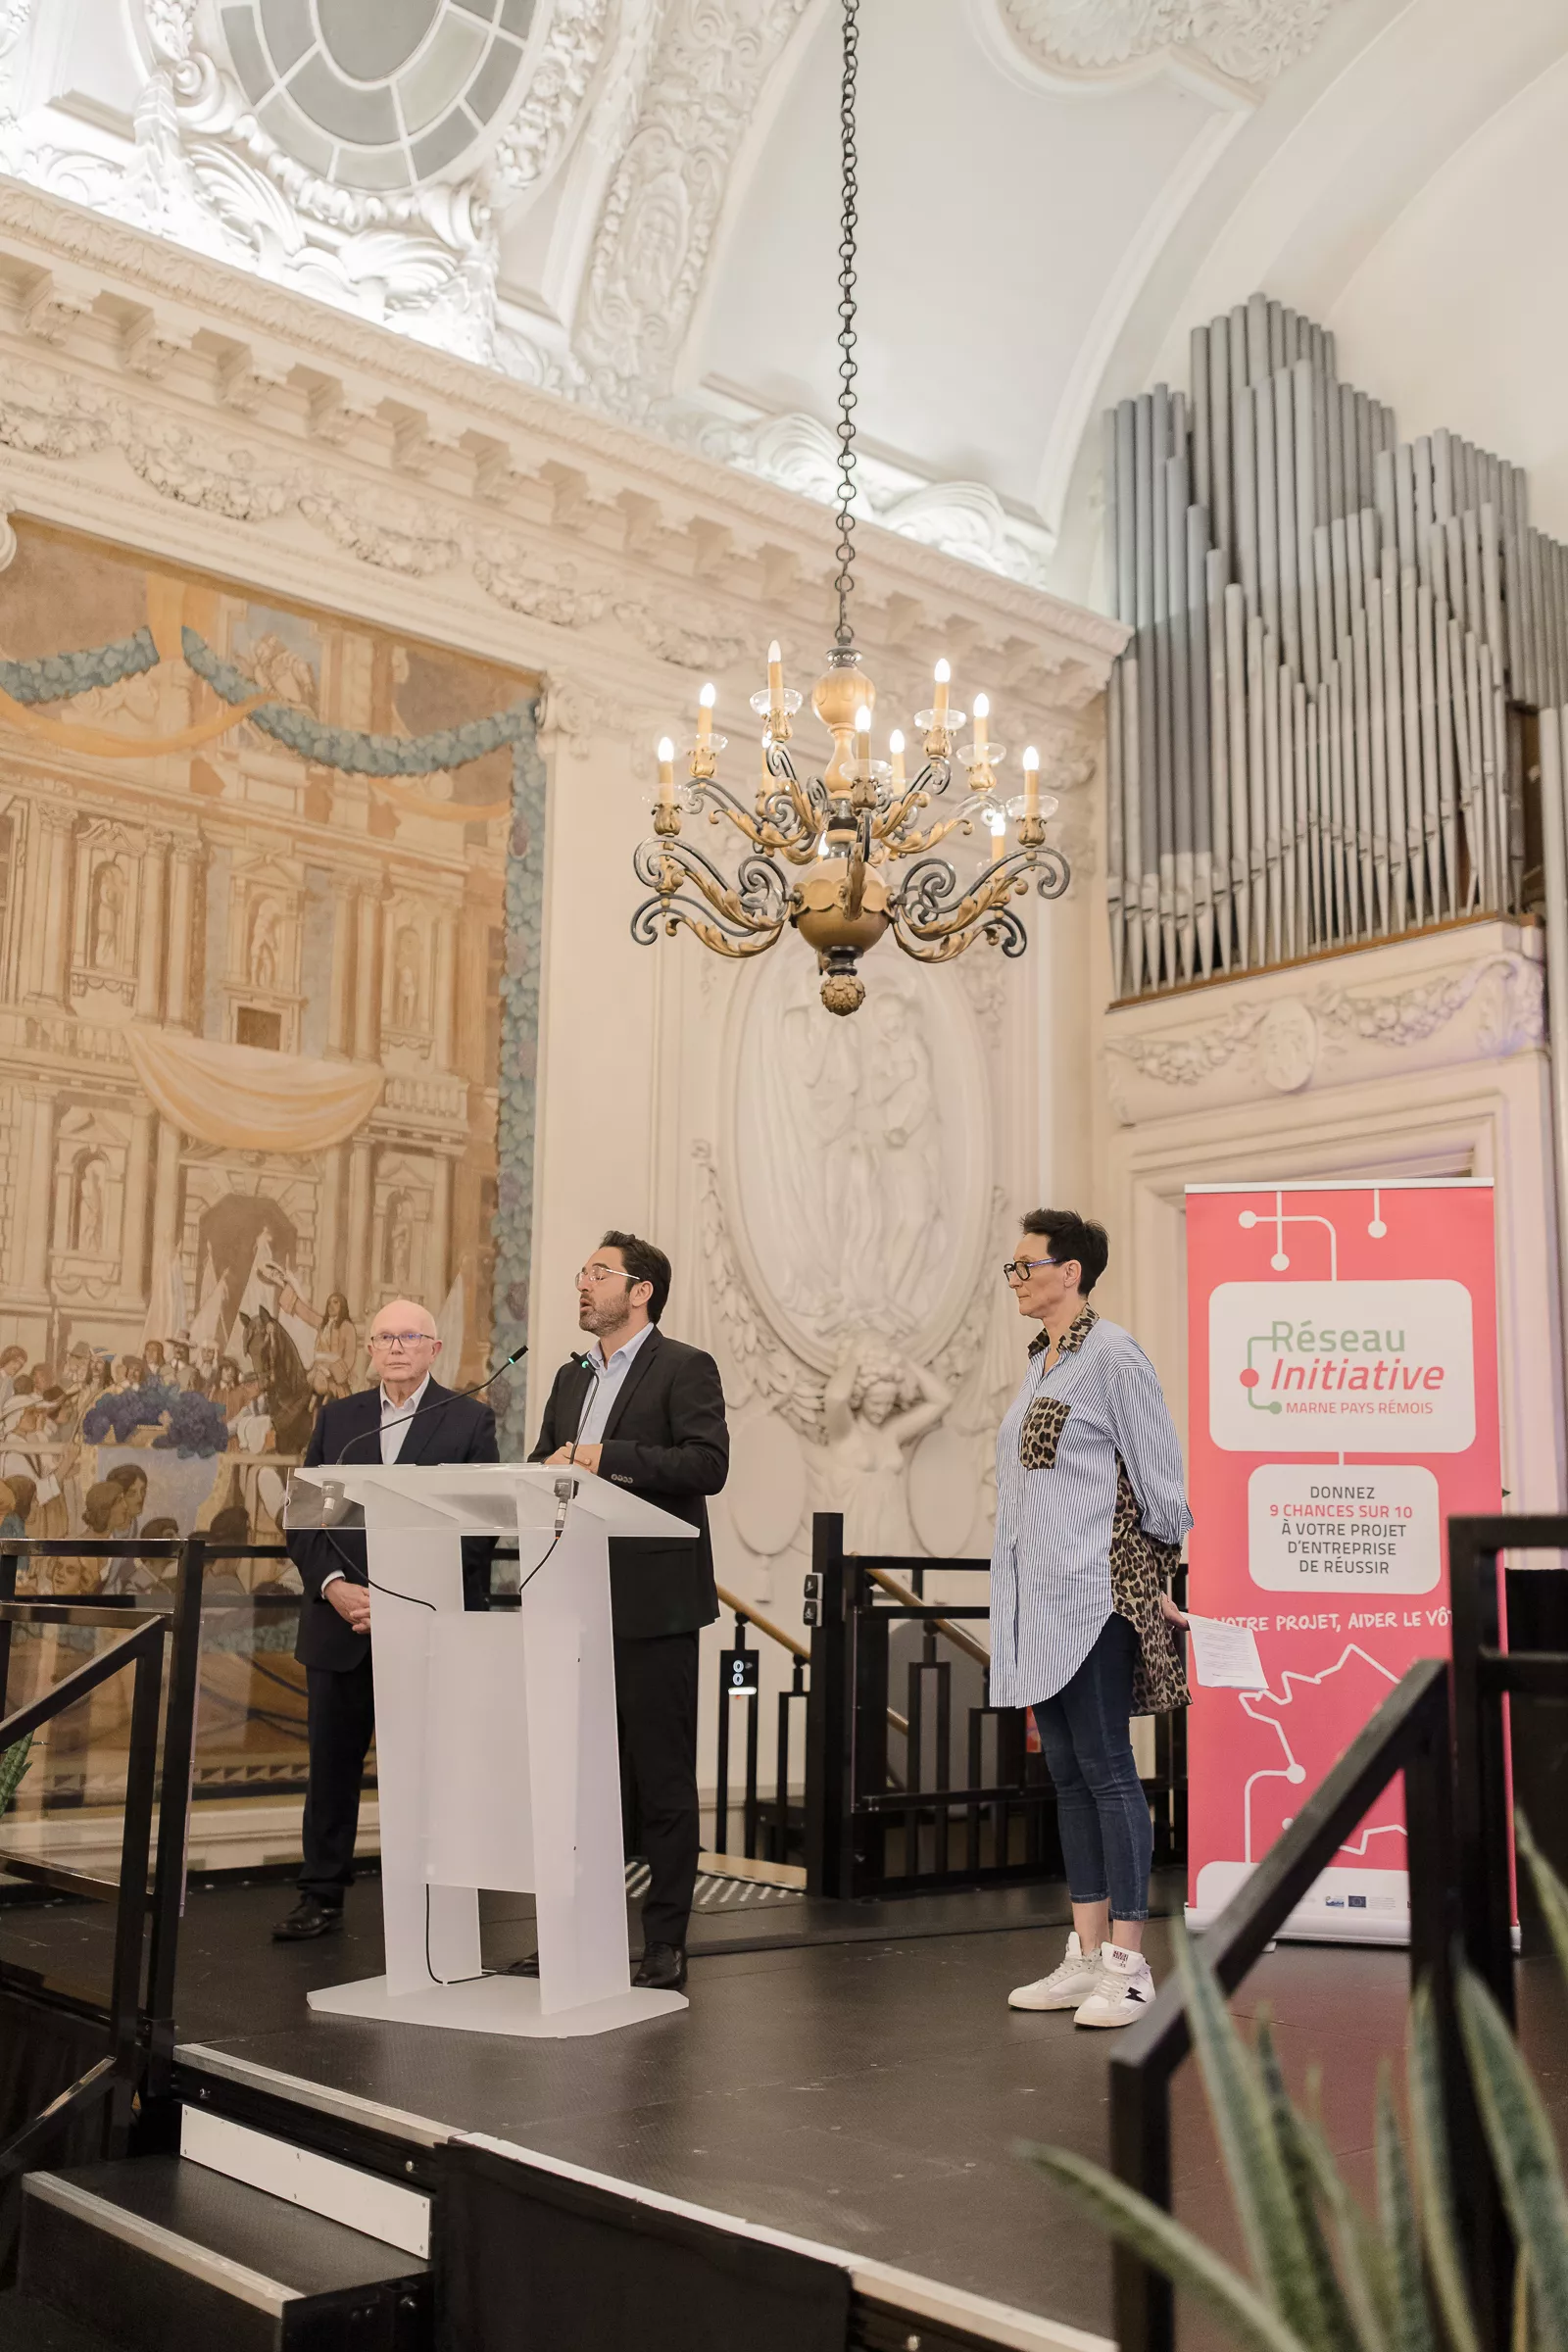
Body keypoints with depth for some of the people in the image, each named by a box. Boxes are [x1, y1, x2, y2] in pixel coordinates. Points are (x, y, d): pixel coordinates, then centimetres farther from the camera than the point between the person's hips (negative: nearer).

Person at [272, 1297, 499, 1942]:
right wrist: (334, 1586, -9)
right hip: (341, 1623, 3)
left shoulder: (469, 1420, 0)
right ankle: (321, 1899, 20)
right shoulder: (336, 1418, 12)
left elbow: (479, 1525, -6)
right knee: (331, 1763, 9)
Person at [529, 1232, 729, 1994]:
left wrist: (609, 1458, -21)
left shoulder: (683, 1368, -4)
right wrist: (551, 1467, -5)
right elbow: (542, 1465, 19)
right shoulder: (572, 1377, 18)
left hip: (652, 1605, -7)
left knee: (662, 1780, 0)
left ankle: (664, 1946, 7)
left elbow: (708, 1463, -16)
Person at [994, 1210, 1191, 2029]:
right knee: (1067, 1773, 11)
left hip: (1097, 1592, -9)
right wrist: (1020, 1589, 19)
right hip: (1040, 1600, 9)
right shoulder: (1040, 1363, 16)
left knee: (1104, 1769, -6)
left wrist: (1154, 1579, -4)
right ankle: (1087, 1956, 17)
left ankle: (1127, 1964, 0)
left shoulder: (1112, 1356, -9)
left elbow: (1157, 1474, -8)